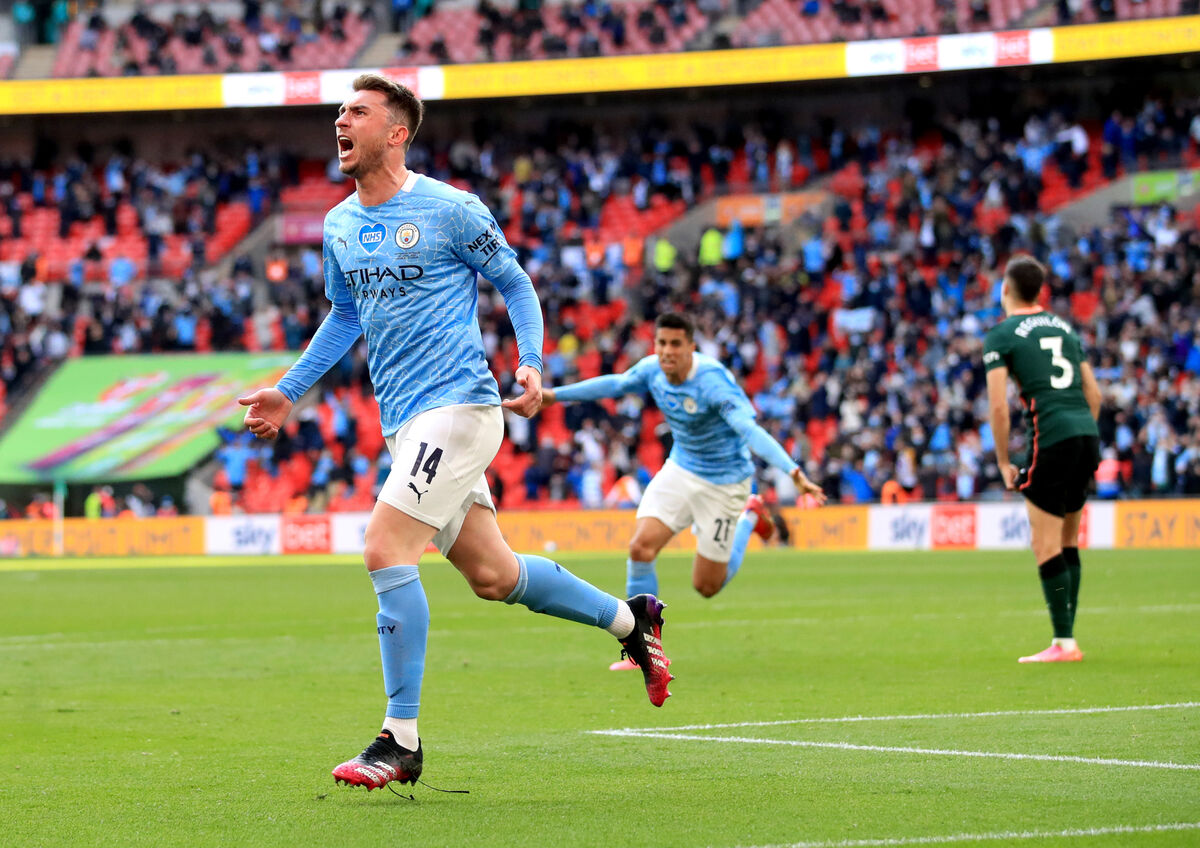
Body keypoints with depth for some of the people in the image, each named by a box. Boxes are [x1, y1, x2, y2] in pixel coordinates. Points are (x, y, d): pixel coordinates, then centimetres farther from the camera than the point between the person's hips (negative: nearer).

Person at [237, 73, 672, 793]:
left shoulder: (450, 209, -9)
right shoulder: (339, 226, 11)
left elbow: (515, 282, 1)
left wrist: (533, 364, -14)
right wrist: (288, 392, 23)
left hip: (457, 405, -7)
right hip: (405, 421, 7)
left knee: (387, 552, -18)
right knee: (492, 574, 11)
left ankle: (401, 742, -12)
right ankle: (629, 618, 34)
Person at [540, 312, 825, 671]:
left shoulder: (712, 381, -30)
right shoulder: (652, 369, -10)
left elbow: (750, 430, -40)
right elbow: (614, 384, 11)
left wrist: (794, 472, -53)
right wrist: (556, 395, 18)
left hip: (724, 483, -5)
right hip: (680, 470, 5)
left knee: (707, 586, 3)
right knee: (641, 547, -15)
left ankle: (749, 517, 31)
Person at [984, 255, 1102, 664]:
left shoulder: (1001, 335, 2)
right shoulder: (1063, 327, 21)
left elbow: (998, 405, -6)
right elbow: (1094, 393, 18)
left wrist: (1004, 463, 2)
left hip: (1052, 435, -6)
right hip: (1087, 433, 6)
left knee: (1045, 543, -2)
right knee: (1067, 541, 15)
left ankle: (1063, 643, -6)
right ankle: (1066, 636, 15)